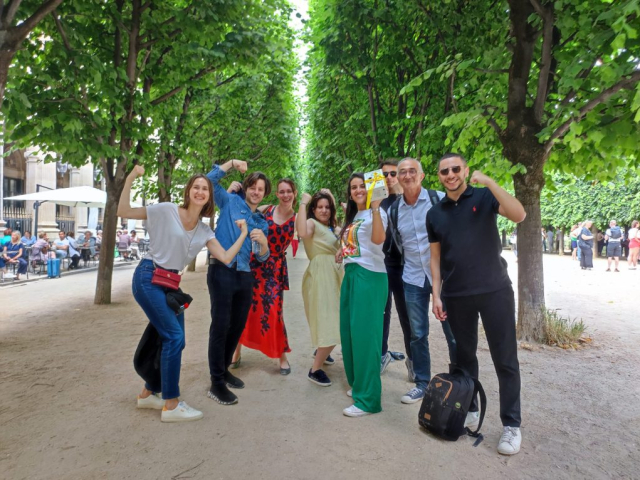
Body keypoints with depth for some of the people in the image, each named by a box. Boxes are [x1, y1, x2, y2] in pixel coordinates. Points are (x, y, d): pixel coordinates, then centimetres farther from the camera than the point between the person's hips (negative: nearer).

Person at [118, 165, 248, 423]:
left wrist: (243, 234, -2)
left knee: (172, 340, 10)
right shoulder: (166, 210, -9)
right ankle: (171, 405, -1)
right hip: (148, 278, -7)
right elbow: (123, 212, -10)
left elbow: (226, 257, -2)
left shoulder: (204, 231, 7)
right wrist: (130, 179, -18)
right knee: (174, 336, -12)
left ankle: (148, 393, 30)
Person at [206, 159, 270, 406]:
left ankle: (224, 369, 31)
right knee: (221, 325, -6)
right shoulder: (230, 202, 6)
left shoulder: (262, 222, 16)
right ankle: (216, 383, 1)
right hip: (222, 270, -6)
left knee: (238, 325, 13)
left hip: (245, 275, 6)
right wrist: (231, 163, -9)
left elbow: (262, 257, 13)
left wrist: (263, 241, -8)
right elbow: (211, 179, -3)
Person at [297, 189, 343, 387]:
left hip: (335, 274, 9)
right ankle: (315, 370, 1)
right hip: (320, 276, -9)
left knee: (335, 321, 19)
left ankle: (321, 352, 44)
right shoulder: (312, 223, -8)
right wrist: (303, 203, -26)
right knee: (329, 323, -11)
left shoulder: (334, 227, 17)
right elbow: (302, 232, -32)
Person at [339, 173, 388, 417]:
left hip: (370, 276, -9)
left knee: (364, 335, -7)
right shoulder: (351, 217, 19)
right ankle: (357, 384, 30)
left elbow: (378, 238, -27)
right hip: (351, 275, 9)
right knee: (349, 333, 14)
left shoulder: (375, 213, -6)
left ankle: (369, 398, 0)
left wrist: (376, 206, -32)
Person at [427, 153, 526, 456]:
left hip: (495, 290, -3)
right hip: (455, 296, 3)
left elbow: (518, 215, -18)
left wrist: (489, 182, -22)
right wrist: (436, 295, 3)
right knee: (464, 356, 13)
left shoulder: (484, 197, 0)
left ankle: (511, 425, 15)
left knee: (505, 359, 3)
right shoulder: (434, 214, 8)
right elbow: (436, 258, 9)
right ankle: (469, 411, 29)